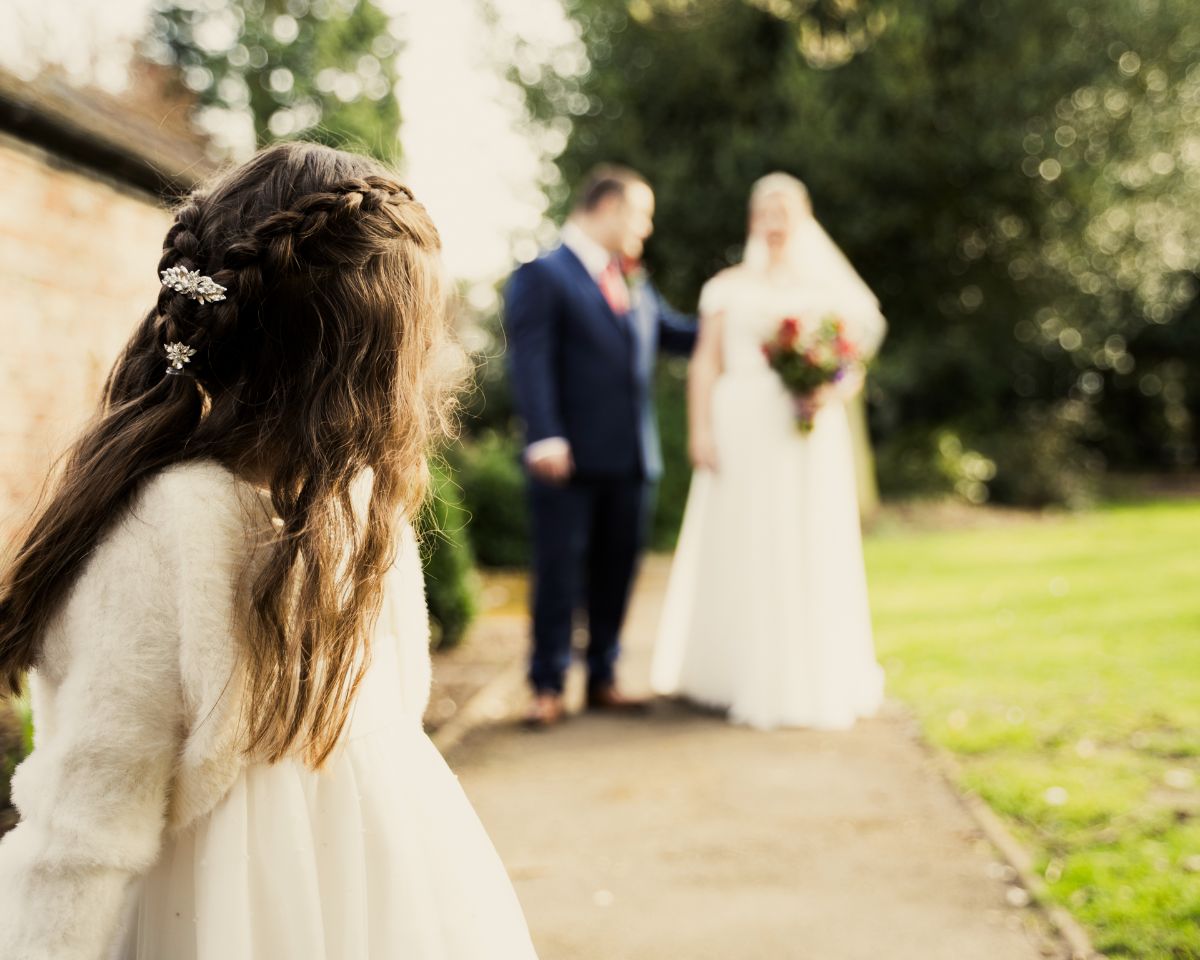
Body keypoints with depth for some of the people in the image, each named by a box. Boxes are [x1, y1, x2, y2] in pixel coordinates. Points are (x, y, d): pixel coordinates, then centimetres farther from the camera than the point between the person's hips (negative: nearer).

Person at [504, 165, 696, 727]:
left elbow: (675, 333, 27)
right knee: (559, 571, 0)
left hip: (630, 458, 7)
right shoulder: (543, 276, -5)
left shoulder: (634, 284, 17)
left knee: (615, 571, 11)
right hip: (571, 459, -7)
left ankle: (602, 680, 22)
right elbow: (530, 361, -13)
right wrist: (545, 438, -22)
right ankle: (548, 686, 9)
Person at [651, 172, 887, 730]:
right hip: (742, 428, 0)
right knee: (739, 552, 0)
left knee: (811, 553, 0)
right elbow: (705, 364, 4)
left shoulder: (828, 291, 12)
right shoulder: (728, 286, 10)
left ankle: (812, 681, 12)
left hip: (809, 437, 1)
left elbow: (854, 368, 9)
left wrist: (832, 394, -13)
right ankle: (737, 678, 11)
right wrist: (699, 429, -7)